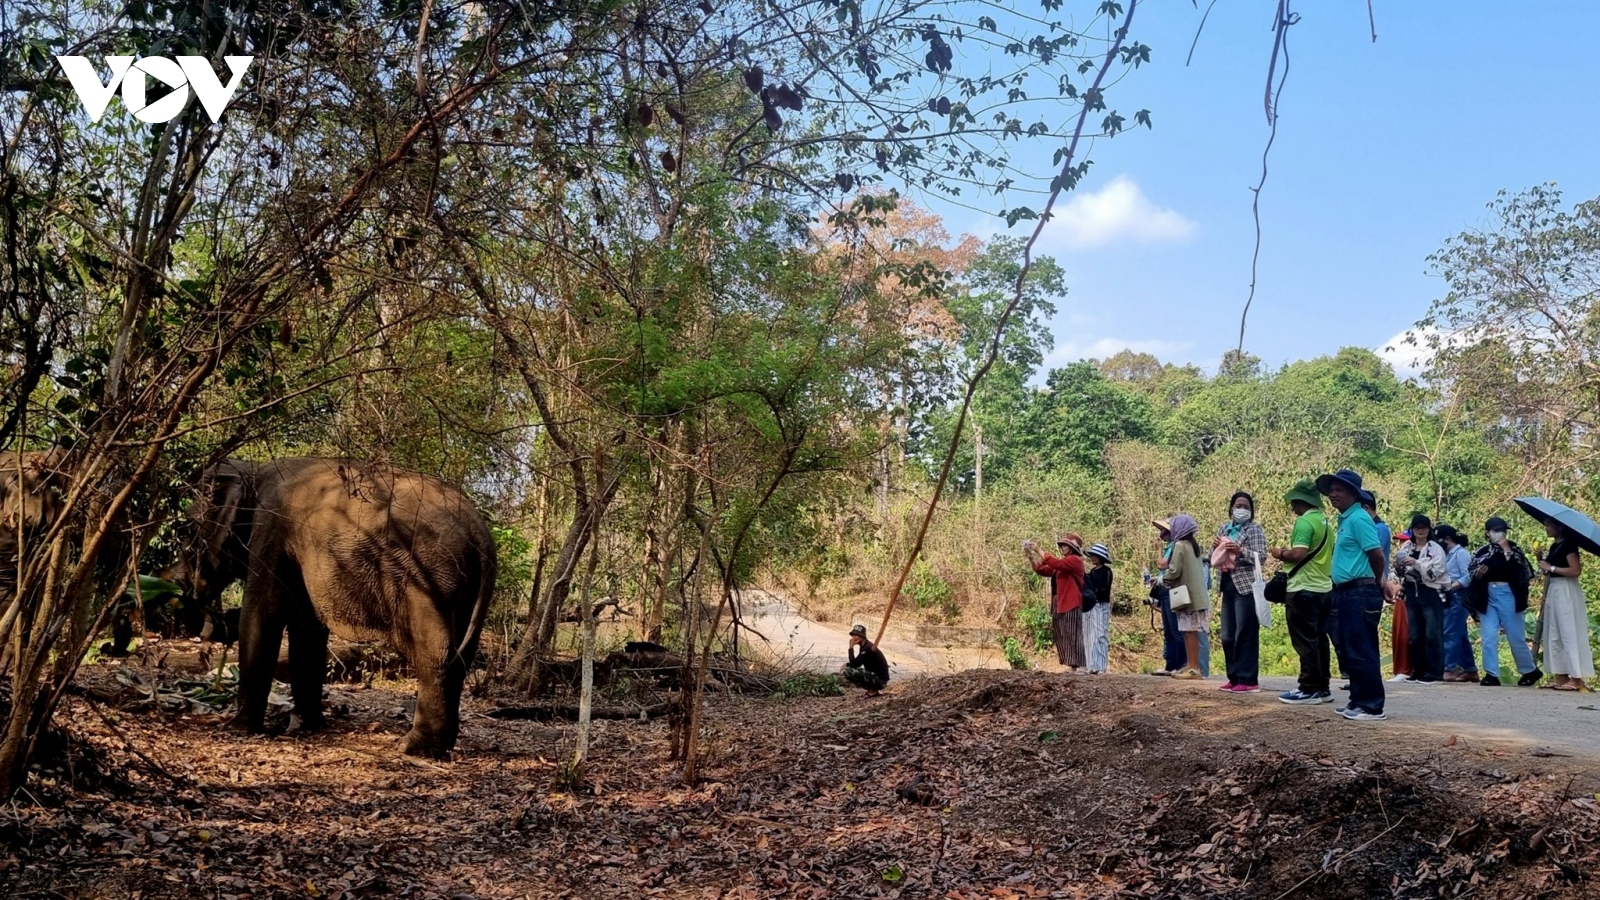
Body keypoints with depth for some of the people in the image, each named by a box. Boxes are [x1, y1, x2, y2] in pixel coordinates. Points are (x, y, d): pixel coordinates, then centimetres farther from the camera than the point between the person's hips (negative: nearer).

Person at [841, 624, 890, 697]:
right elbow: (857, 663, 21)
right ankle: (873, 688, 10)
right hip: (874, 675, 10)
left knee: (847, 671, -20)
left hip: (880, 679, -10)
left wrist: (851, 648, -14)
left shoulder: (868, 648, -19)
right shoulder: (864, 646, 11)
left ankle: (873, 690, -8)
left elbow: (854, 664, -21)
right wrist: (846, 665, 4)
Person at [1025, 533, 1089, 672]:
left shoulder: (1074, 560, -7)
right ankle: (1072, 665, 11)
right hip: (1059, 604, 10)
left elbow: (1055, 563, -22)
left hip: (1070, 604, -10)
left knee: (1072, 635, -10)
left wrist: (1039, 551, -17)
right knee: (1061, 635, 8)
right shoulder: (1063, 562, 21)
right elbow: (1041, 569, 15)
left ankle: (1077, 666, -11)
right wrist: (1030, 555, 3)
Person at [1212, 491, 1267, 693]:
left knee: (1245, 635, -8)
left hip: (1246, 586, -7)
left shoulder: (1254, 529, -3)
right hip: (1228, 586, 7)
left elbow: (1261, 556, -13)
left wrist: (1240, 550, -26)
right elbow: (1214, 559, 16)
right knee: (1228, 637, 9)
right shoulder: (1224, 529, 14)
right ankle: (1235, 678, 17)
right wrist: (1215, 547, -4)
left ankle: (1249, 680, -4)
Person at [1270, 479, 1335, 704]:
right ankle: (1322, 687, 16)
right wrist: (1288, 553, 19)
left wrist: (1281, 554, -5)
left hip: (1303, 590, -9)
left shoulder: (1304, 521, -15)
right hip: (1324, 588, 9)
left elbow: (1298, 554, -25)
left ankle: (1309, 689, -3)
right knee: (1318, 640, 12)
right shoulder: (1325, 522, 14)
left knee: (1304, 641, -4)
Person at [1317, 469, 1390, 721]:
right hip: (1347, 593, 10)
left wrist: (1378, 584, -2)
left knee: (1361, 651, -7)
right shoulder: (1345, 519, 17)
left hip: (1360, 593, -10)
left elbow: (1377, 555, -17)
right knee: (1349, 650, 14)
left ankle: (1372, 705, -2)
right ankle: (1358, 700, 21)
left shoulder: (1359, 519, -13)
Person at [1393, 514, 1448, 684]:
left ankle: (1435, 672, -2)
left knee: (1432, 634, -6)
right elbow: (1400, 573, 16)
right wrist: (1399, 566, -6)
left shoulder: (1436, 549, -3)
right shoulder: (1406, 547, 11)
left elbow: (1435, 572, -13)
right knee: (1414, 635, 7)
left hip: (1431, 593, -5)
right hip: (1412, 593, 5)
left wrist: (1416, 563, -22)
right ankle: (1419, 671, 14)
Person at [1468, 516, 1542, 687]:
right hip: (1487, 597, 2)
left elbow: (1523, 573, -12)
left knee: (1516, 637, 4)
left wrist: (1507, 552, -15)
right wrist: (1478, 574, -11)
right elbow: (1472, 576, 11)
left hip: (1508, 595, -2)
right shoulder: (1482, 551, 9)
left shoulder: (1514, 549, 4)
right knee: (1488, 637, -3)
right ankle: (1492, 674, 0)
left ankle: (1530, 671, 22)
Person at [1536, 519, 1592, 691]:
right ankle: (1562, 676, 13)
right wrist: (1542, 561, -1)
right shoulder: (1554, 546, 15)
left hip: (1566, 592, -10)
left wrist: (1551, 567, -15)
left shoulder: (1568, 544, -11)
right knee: (1555, 634, 10)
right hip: (1553, 591, 10)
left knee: (1569, 633, -10)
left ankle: (1576, 678, -10)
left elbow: (1576, 570, -21)